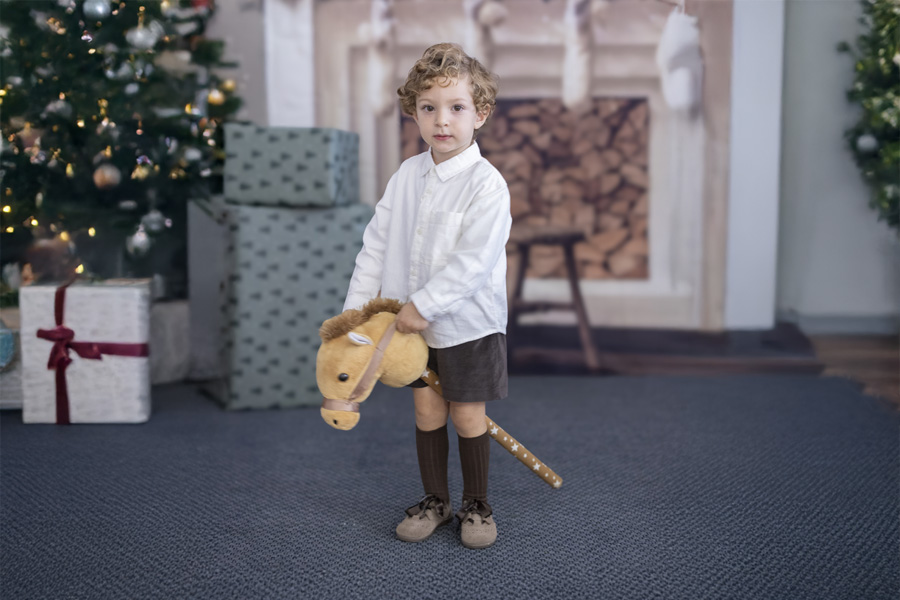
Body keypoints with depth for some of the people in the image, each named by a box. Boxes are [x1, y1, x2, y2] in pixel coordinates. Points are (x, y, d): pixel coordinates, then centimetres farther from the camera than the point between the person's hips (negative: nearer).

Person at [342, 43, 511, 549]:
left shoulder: (487, 184, -17)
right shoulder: (407, 175, 2)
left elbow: (474, 261, -23)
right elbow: (377, 241, 6)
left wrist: (423, 304, -22)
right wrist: (357, 305, 3)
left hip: (468, 321, -5)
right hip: (414, 322, 5)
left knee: (467, 413, 6)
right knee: (426, 409, 13)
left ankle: (477, 504, 25)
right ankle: (435, 500, 29)